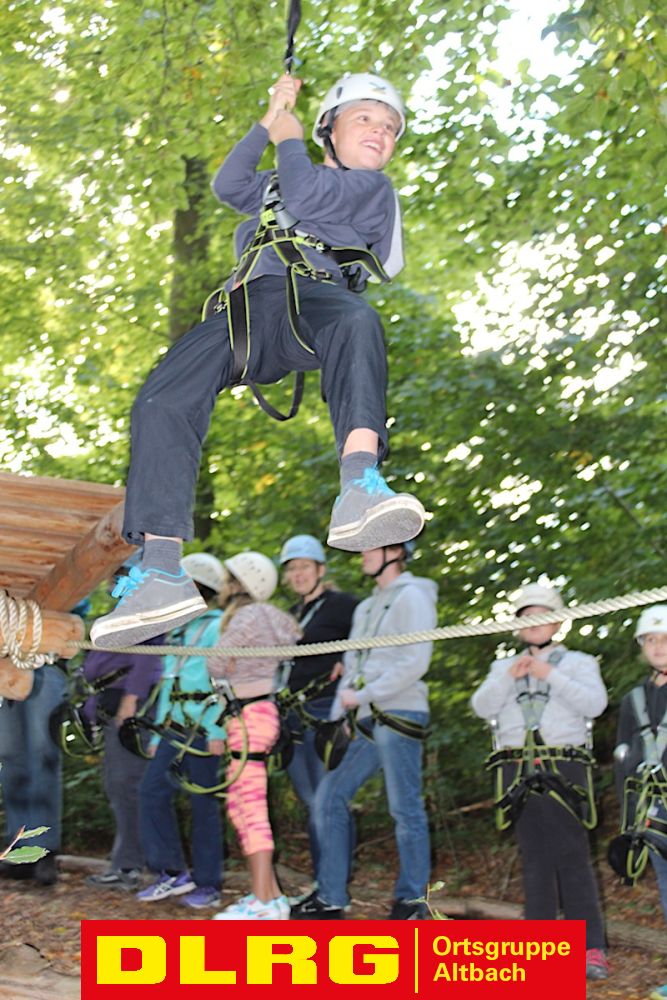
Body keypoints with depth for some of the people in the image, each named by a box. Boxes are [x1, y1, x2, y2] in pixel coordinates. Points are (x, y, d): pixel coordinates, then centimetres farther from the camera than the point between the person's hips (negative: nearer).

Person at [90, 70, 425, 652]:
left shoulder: (373, 187, 21)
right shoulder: (280, 184, 39)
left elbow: (304, 195, 6)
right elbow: (228, 185, 24)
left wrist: (289, 139, 24)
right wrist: (270, 121, 24)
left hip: (309, 293, -4)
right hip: (244, 307, 5)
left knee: (356, 320, -42)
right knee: (161, 403, -20)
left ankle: (360, 485, -64)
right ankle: (161, 572, -27)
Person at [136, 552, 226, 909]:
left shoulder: (217, 627, -7)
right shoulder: (178, 631, 20)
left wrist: (218, 731, -21)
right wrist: (157, 733, 19)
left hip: (204, 731, -8)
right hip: (175, 730, 8)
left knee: (204, 804, -2)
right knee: (152, 791, 0)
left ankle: (208, 885, 8)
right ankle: (173, 872, 8)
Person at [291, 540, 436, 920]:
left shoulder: (412, 597, -5)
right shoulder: (366, 607, 22)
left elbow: (415, 663, -15)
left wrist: (363, 695, -14)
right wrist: (337, 716, 10)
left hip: (400, 717, -9)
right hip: (369, 722, 9)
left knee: (405, 809, -3)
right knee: (330, 797, 5)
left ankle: (412, 900, 8)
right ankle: (331, 898, 10)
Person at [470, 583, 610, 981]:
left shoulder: (577, 662, 11)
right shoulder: (504, 667, 20)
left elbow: (595, 703, -7)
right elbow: (482, 707, 4)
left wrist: (549, 674, -12)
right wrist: (509, 677, -12)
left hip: (564, 768, -3)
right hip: (519, 771, 3)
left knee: (572, 855, -10)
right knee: (535, 858, 5)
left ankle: (592, 947, -10)